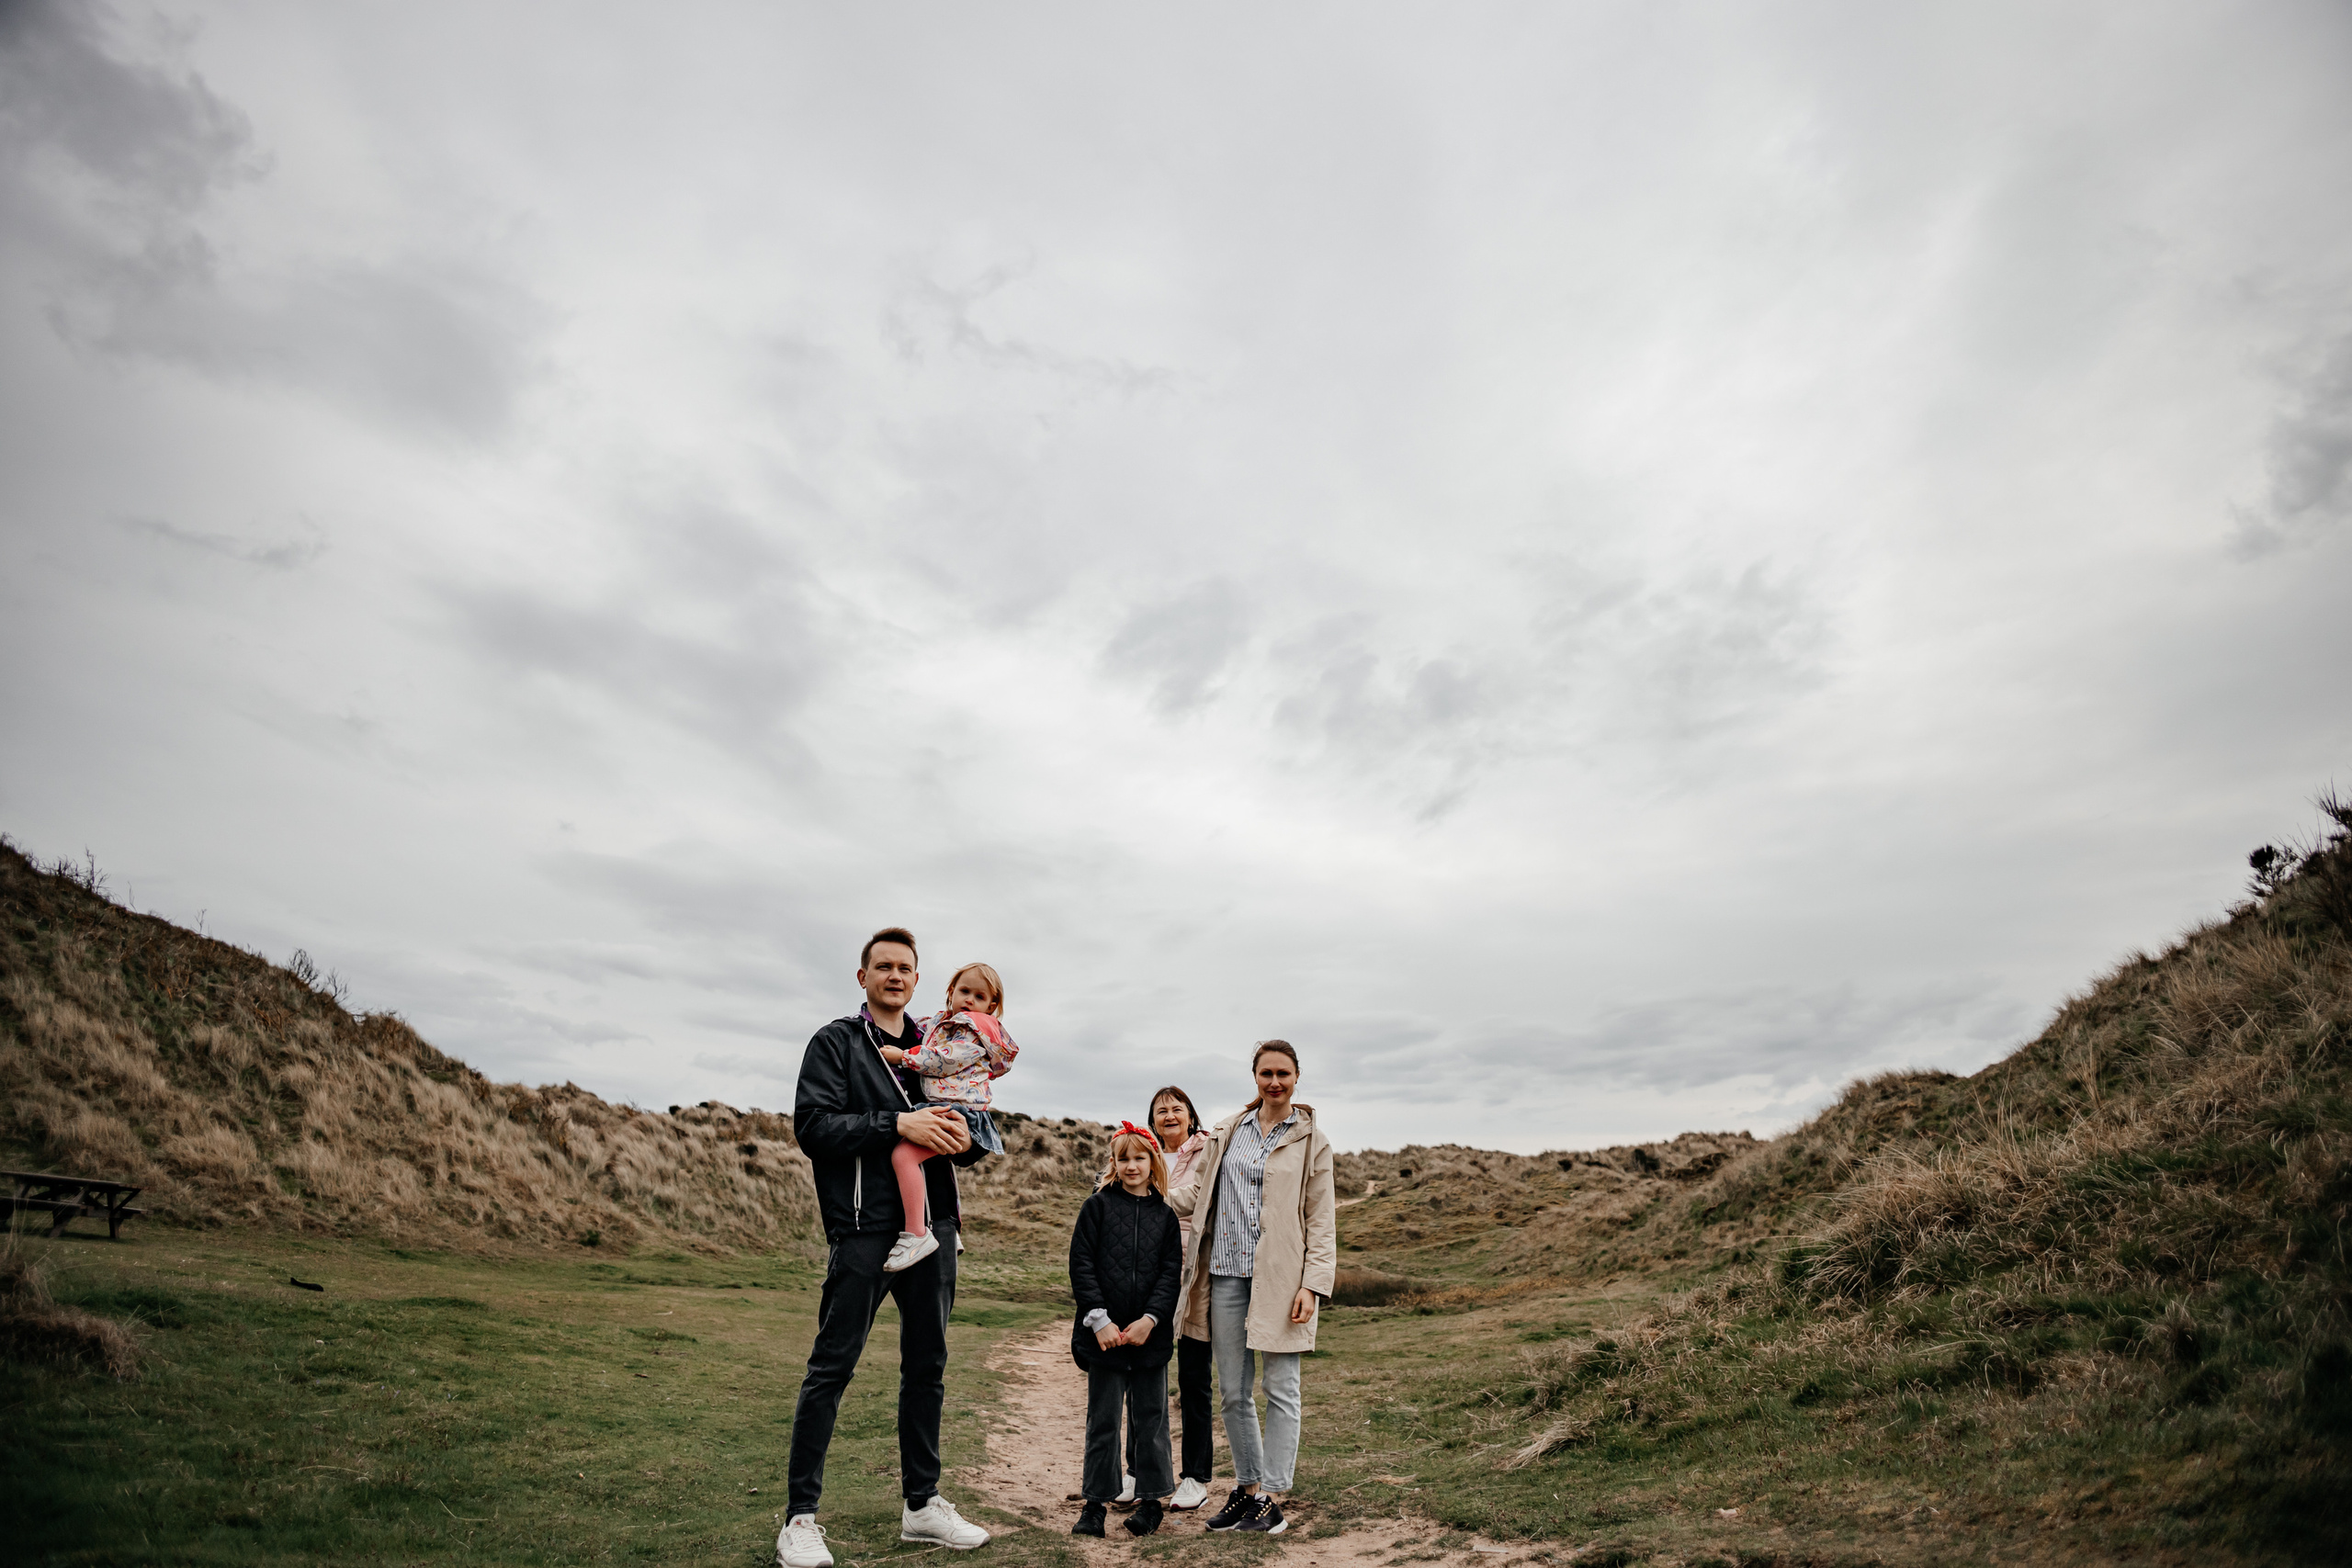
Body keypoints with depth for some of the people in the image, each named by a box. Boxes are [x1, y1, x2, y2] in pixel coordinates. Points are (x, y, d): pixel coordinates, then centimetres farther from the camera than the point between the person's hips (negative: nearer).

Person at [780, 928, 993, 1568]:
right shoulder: (836, 1042, 1)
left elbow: (972, 1126, 17)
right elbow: (812, 1124, -12)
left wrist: (966, 1138, -8)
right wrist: (899, 1124, -20)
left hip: (934, 1225, 6)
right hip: (865, 1229, -5)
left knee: (927, 1367, 12)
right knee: (832, 1367, -2)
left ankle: (922, 1504, 25)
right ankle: (800, 1516, 9)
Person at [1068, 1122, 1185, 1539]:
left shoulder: (1165, 1215, 5)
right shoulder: (1098, 1206, 0)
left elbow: (1171, 1272, 1)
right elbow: (1081, 1264, -4)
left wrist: (1149, 1320, -11)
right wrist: (1099, 1319, -12)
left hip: (1150, 1333, 2)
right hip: (1104, 1332, -1)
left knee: (1150, 1416, 10)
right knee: (1102, 1419, 7)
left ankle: (1151, 1499, 23)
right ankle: (1095, 1502, 19)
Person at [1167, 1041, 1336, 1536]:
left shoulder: (1311, 1141, 1)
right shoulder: (1229, 1132, 10)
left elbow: (1321, 1222, -1)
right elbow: (1197, 1191, 16)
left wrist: (1313, 1286, -9)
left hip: (1281, 1279, -3)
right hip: (1227, 1273, 4)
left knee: (1280, 1389, 2)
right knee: (1232, 1390, 10)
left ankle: (1273, 1497, 12)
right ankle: (1248, 1486, 26)